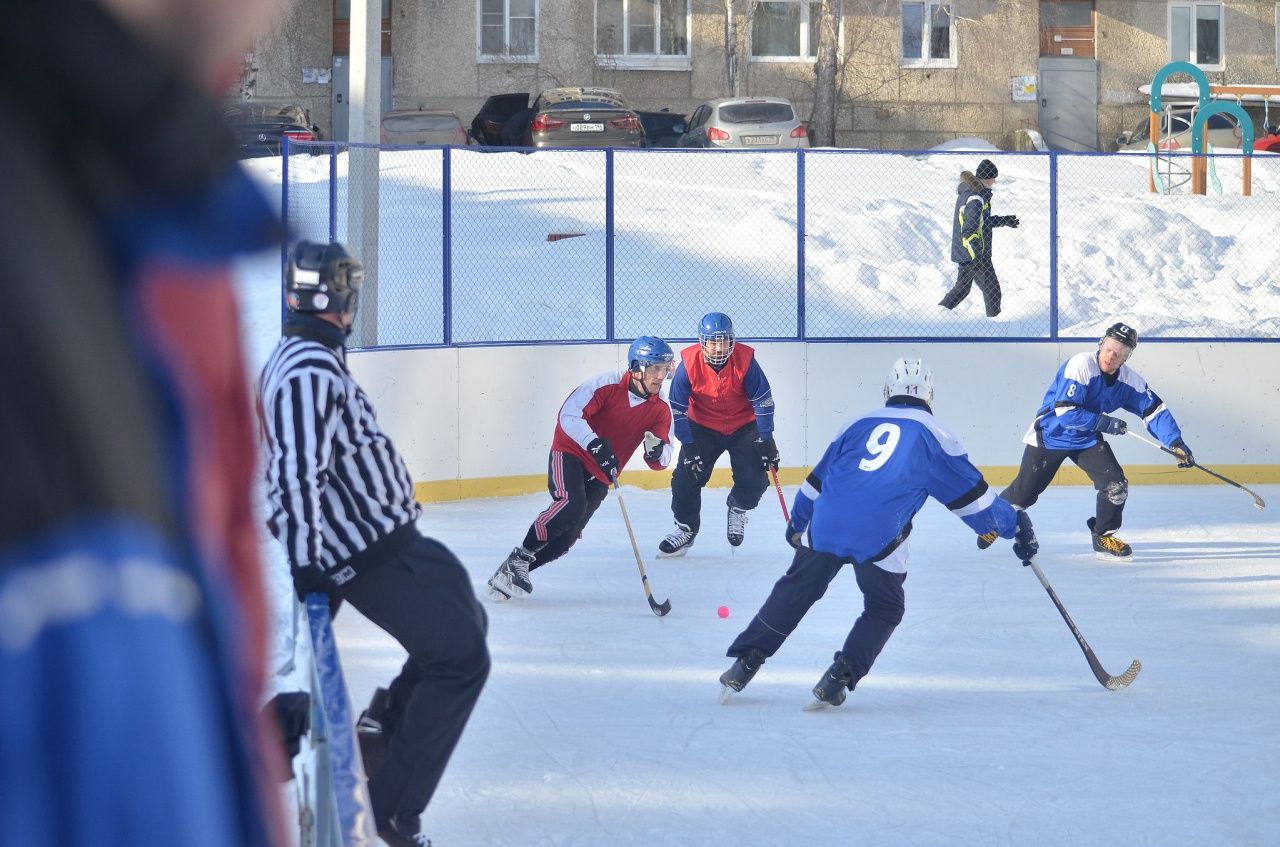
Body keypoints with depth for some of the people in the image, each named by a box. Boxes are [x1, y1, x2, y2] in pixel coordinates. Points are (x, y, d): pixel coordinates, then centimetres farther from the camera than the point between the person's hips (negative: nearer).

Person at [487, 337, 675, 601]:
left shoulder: (660, 411, -2)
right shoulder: (608, 384, -16)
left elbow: (660, 462, -3)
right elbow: (568, 415, -21)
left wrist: (657, 452, -27)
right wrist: (595, 445, -33)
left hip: (600, 475, 6)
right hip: (569, 453, -5)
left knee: (568, 536, -4)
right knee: (571, 504, -32)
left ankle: (507, 574, 6)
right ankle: (519, 558, -17)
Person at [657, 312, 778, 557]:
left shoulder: (745, 360, -22)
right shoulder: (689, 363, -22)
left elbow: (763, 401, -14)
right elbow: (678, 408, -14)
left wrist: (766, 441, -14)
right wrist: (688, 446, -16)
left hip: (743, 426, 0)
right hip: (703, 427, 0)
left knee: (753, 480, -13)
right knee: (686, 476, -12)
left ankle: (738, 507, 21)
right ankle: (686, 528, 10)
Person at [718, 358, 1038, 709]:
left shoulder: (860, 424, 21)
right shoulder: (934, 434, 11)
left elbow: (817, 481, 28)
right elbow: (970, 493, 11)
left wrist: (797, 522, 43)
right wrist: (1014, 525, 22)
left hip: (826, 526, 3)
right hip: (878, 538, -3)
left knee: (794, 591, 20)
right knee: (884, 608, 18)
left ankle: (745, 662, 17)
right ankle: (837, 679, 5)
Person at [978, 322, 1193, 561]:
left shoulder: (1129, 380, -11)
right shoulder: (1081, 365, -27)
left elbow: (1155, 411, -5)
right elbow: (1065, 412, -31)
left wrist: (1176, 442, -17)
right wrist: (1104, 423, -29)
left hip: (1086, 440, 4)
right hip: (1050, 435, -4)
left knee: (1116, 485, -12)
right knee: (1024, 493, 1)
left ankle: (1103, 536, 9)